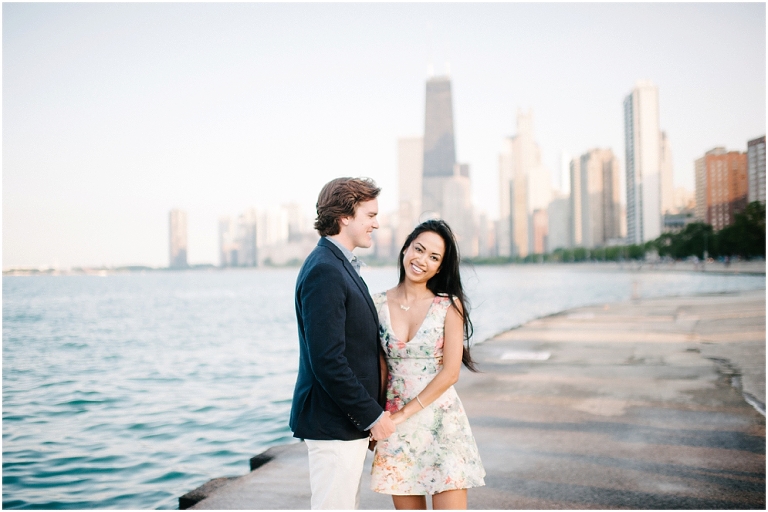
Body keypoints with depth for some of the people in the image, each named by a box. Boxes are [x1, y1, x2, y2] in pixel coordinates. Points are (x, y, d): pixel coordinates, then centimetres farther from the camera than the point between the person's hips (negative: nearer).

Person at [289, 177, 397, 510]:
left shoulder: (341, 265, 14)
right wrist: (372, 415, -18)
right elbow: (327, 360, -25)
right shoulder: (323, 270, -19)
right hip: (333, 423, -10)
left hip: (350, 419, 11)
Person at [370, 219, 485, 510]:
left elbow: (450, 373, -9)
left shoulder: (449, 306, -3)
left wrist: (404, 413, -11)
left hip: (441, 423, -2)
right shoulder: (378, 304, 3)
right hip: (396, 425, 2)